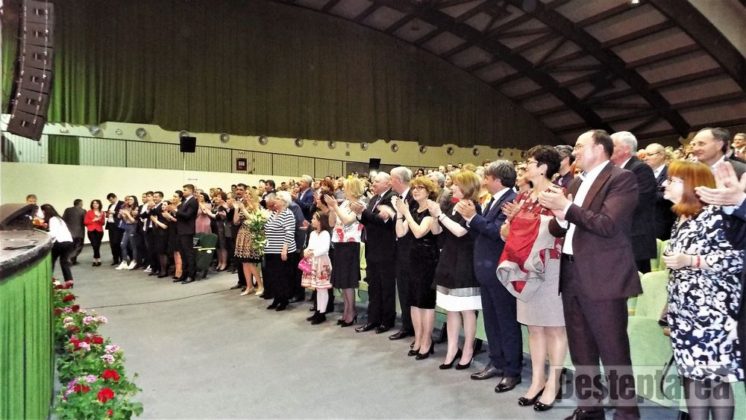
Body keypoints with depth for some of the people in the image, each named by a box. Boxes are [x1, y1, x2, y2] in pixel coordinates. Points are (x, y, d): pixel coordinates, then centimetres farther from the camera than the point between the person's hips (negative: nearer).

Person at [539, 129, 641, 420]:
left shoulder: (621, 179, -7)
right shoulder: (576, 183, 16)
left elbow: (608, 224, -20)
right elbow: (558, 229, 14)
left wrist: (567, 207, -17)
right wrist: (560, 216, -7)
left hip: (602, 278, -8)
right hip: (572, 275, 8)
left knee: (613, 350, 0)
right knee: (581, 350, 16)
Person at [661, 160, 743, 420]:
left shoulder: (713, 215, -9)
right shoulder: (682, 219, 15)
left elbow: (736, 258, -17)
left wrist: (689, 260, -20)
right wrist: (671, 307, 22)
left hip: (711, 312, -8)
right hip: (685, 313, 8)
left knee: (717, 376, -2)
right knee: (692, 374, 10)